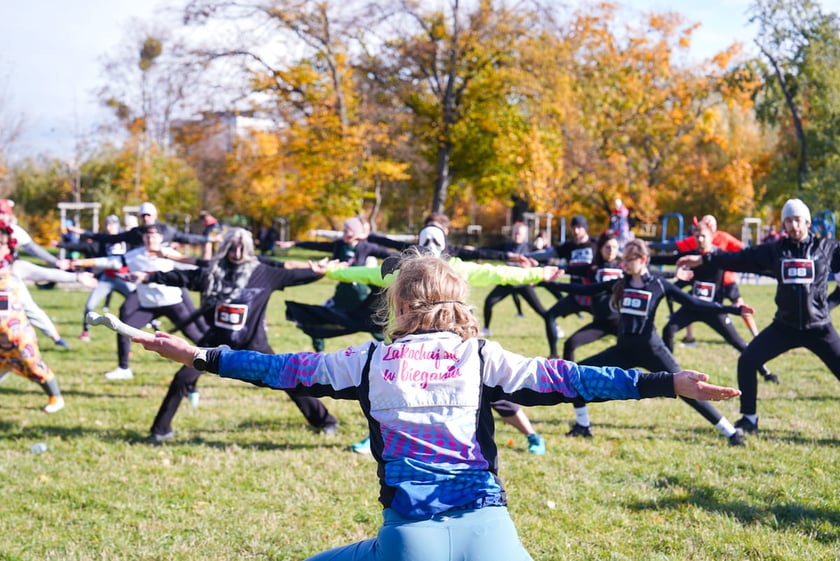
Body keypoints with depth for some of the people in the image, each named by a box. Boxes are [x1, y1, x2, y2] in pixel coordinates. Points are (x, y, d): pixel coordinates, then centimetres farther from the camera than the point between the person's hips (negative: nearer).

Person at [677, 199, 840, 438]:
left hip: (819, 327, -2)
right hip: (785, 326, 3)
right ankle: (749, 419, 8)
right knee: (747, 361, -5)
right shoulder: (776, 250, 5)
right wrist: (703, 259, 0)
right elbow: (741, 258, 5)